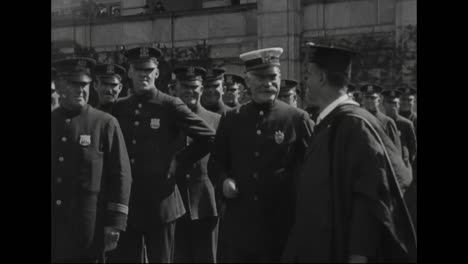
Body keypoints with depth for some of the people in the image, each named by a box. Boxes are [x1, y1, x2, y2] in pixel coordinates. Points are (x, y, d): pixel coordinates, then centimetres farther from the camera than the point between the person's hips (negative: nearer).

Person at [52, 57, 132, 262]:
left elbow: (121, 175, -4)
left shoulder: (106, 124, -3)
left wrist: (115, 223, -8)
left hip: (89, 228, -3)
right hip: (55, 226, 3)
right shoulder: (53, 122, 8)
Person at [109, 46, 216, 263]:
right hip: (124, 201, 3)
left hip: (160, 199, -3)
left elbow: (209, 138, -2)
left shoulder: (171, 106, -3)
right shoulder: (118, 109, 8)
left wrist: (177, 162, -2)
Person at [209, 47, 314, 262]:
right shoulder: (230, 119, 6)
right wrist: (224, 181, -7)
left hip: (280, 228, -2)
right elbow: (216, 162, 14)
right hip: (237, 225, 2)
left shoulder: (297, 119, -3)